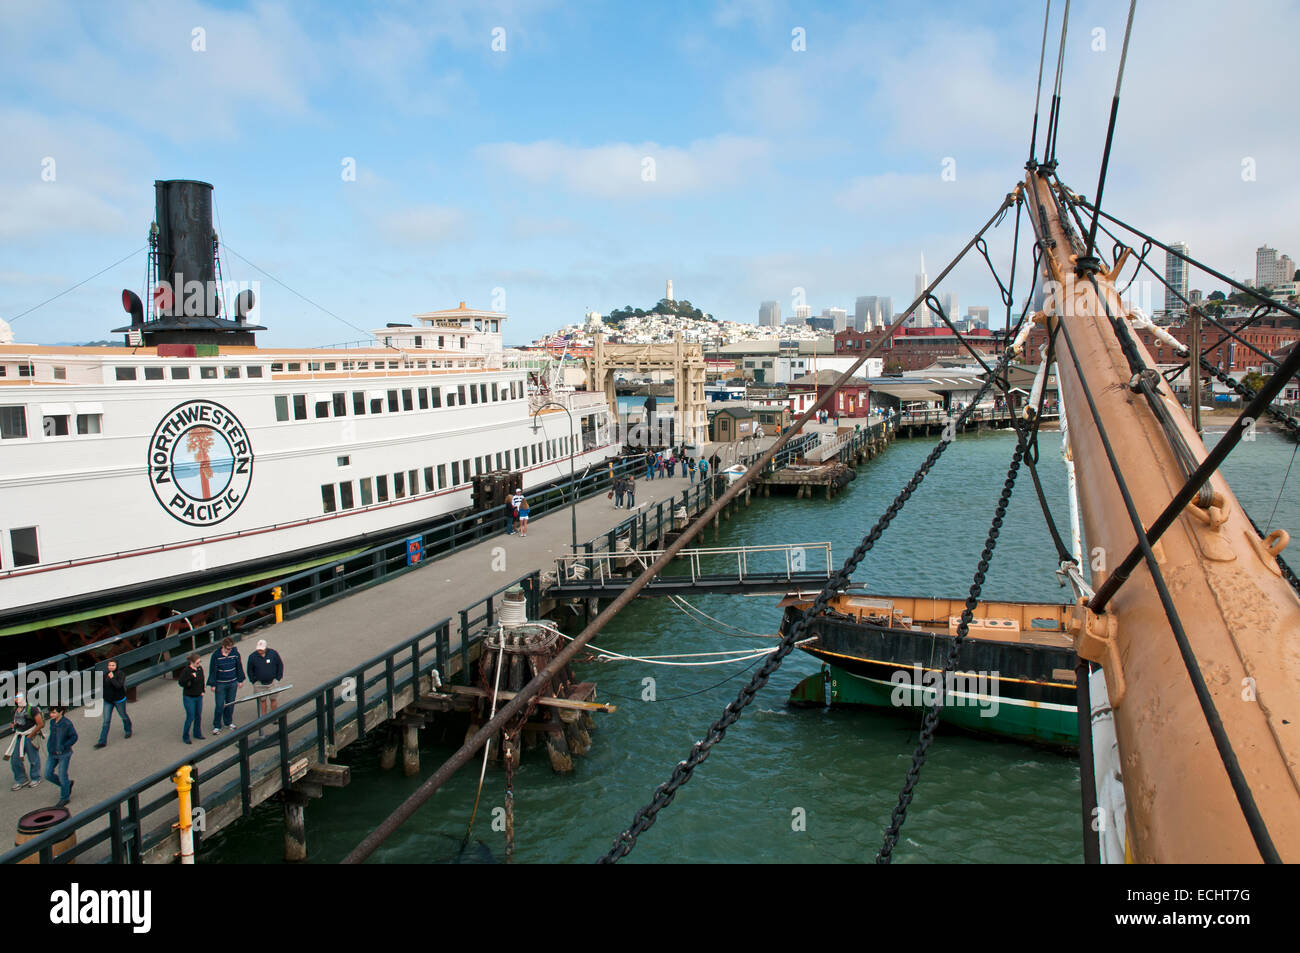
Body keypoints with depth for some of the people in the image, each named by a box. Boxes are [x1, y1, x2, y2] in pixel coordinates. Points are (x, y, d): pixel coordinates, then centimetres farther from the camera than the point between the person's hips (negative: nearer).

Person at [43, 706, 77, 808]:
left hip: (64, 754, -7)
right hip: (52, 754, 7)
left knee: (62, 776, 1)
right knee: (48, 774, 8)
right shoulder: (52, 722, 2)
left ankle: (64, 798, 17)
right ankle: (68, 783, 30)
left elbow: (74, 737, -14)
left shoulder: (67, 723, -18)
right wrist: (50, 747, 11)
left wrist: (63, 747, -20)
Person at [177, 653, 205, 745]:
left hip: (198, 696, 6)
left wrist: (202, 691, 8)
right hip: (189, 697, -6)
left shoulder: (200, 668, -1)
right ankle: (185, 737, 14)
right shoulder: (186, 671, -18)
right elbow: (181, 683, -22)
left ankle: (197, 733, 30)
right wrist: (191, 677, -34)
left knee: (198, 716, 14)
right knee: (190, 717, -3)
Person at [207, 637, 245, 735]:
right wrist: (212, 684, -5)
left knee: (231, 704, 12)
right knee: (219, 705, -2)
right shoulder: (216, 655, -12)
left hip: (233, 683, 3)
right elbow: (212, 670, -5)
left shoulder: (235, 652, -5)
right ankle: (216, 726, 10)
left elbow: (239, 667, 6)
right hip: (220, 684, -3)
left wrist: (240, 680, 9)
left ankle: (228, 722, 29)